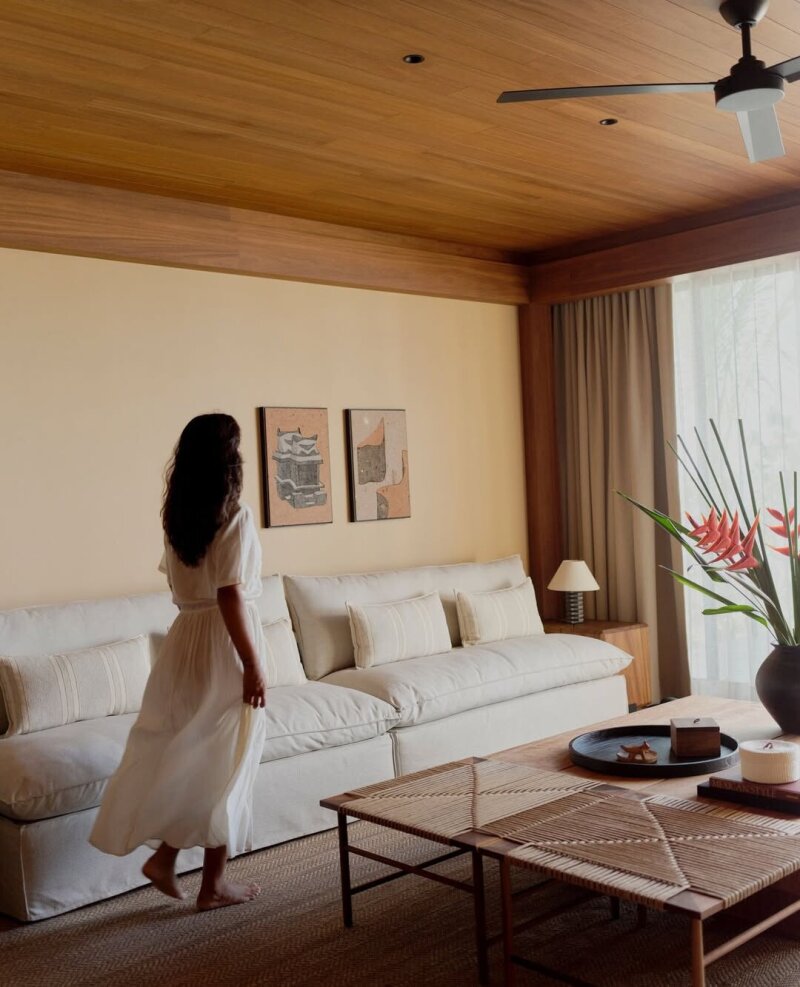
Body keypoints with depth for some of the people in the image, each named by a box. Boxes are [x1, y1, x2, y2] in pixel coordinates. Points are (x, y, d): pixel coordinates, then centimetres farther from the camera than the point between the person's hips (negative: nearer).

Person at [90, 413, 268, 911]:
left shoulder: (177, 514, 6)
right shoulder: (235, 515, -16)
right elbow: (230, 596, -21)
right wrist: (253, 665, -17)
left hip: (185, 638, 7)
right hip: (225, 644, -7)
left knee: (186, 755, 20)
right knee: (225, 764, 5)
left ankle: (164, 857, 22)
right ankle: (215, 884, 16)